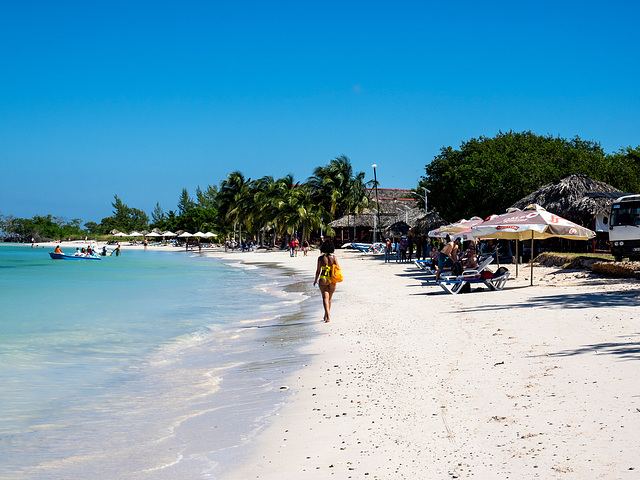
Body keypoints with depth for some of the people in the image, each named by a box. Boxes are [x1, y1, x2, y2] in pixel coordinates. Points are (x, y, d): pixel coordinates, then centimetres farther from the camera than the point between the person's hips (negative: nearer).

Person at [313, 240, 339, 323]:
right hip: (332, 280, 2)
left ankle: (328, 316, -25)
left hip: (323, 279, -2)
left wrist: (316, 280, 11)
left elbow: (318, 271, -1)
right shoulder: (334, 257, -2)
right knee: (329, 298, 17)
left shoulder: (320, 258, -4)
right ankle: (326, 316, 27)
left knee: (325, 298, -7)